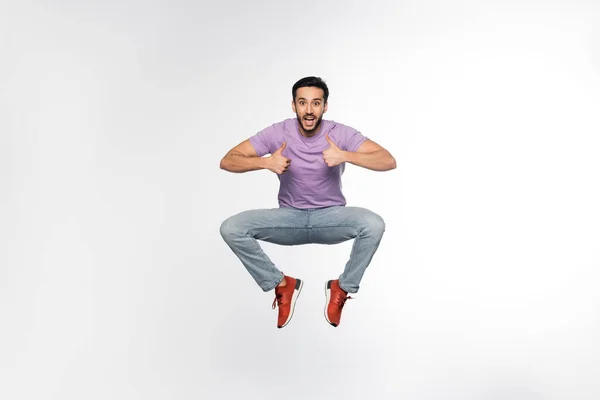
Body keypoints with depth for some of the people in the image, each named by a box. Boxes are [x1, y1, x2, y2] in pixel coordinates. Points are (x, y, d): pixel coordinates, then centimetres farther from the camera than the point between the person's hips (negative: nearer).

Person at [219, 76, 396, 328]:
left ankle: (342, 288, -5)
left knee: (374, 225, -32)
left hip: (330, 217, -1)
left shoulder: (340, 133, -12)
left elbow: (389, 161, -21)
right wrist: (266, 162, -31)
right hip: (289, 217, 1)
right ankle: (281, 284, -1)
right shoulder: (278, 133, -11)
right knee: (230, 229, -21)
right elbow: (227, 161, -13)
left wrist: (346, 156, -36)